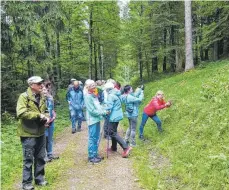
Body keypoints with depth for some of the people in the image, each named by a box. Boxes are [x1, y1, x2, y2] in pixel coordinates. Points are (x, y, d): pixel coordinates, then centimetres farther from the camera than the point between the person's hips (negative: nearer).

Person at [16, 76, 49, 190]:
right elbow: (21, 113, -27)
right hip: (28, 134, -7)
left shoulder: (42, 97, 10)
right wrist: (38, 115, -24)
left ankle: (39, 179, 31)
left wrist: (45, 118, 3)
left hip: (40, 133, 7)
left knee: (40, 158, 16)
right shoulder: (24, 97, -14)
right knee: (28, 159, 4)